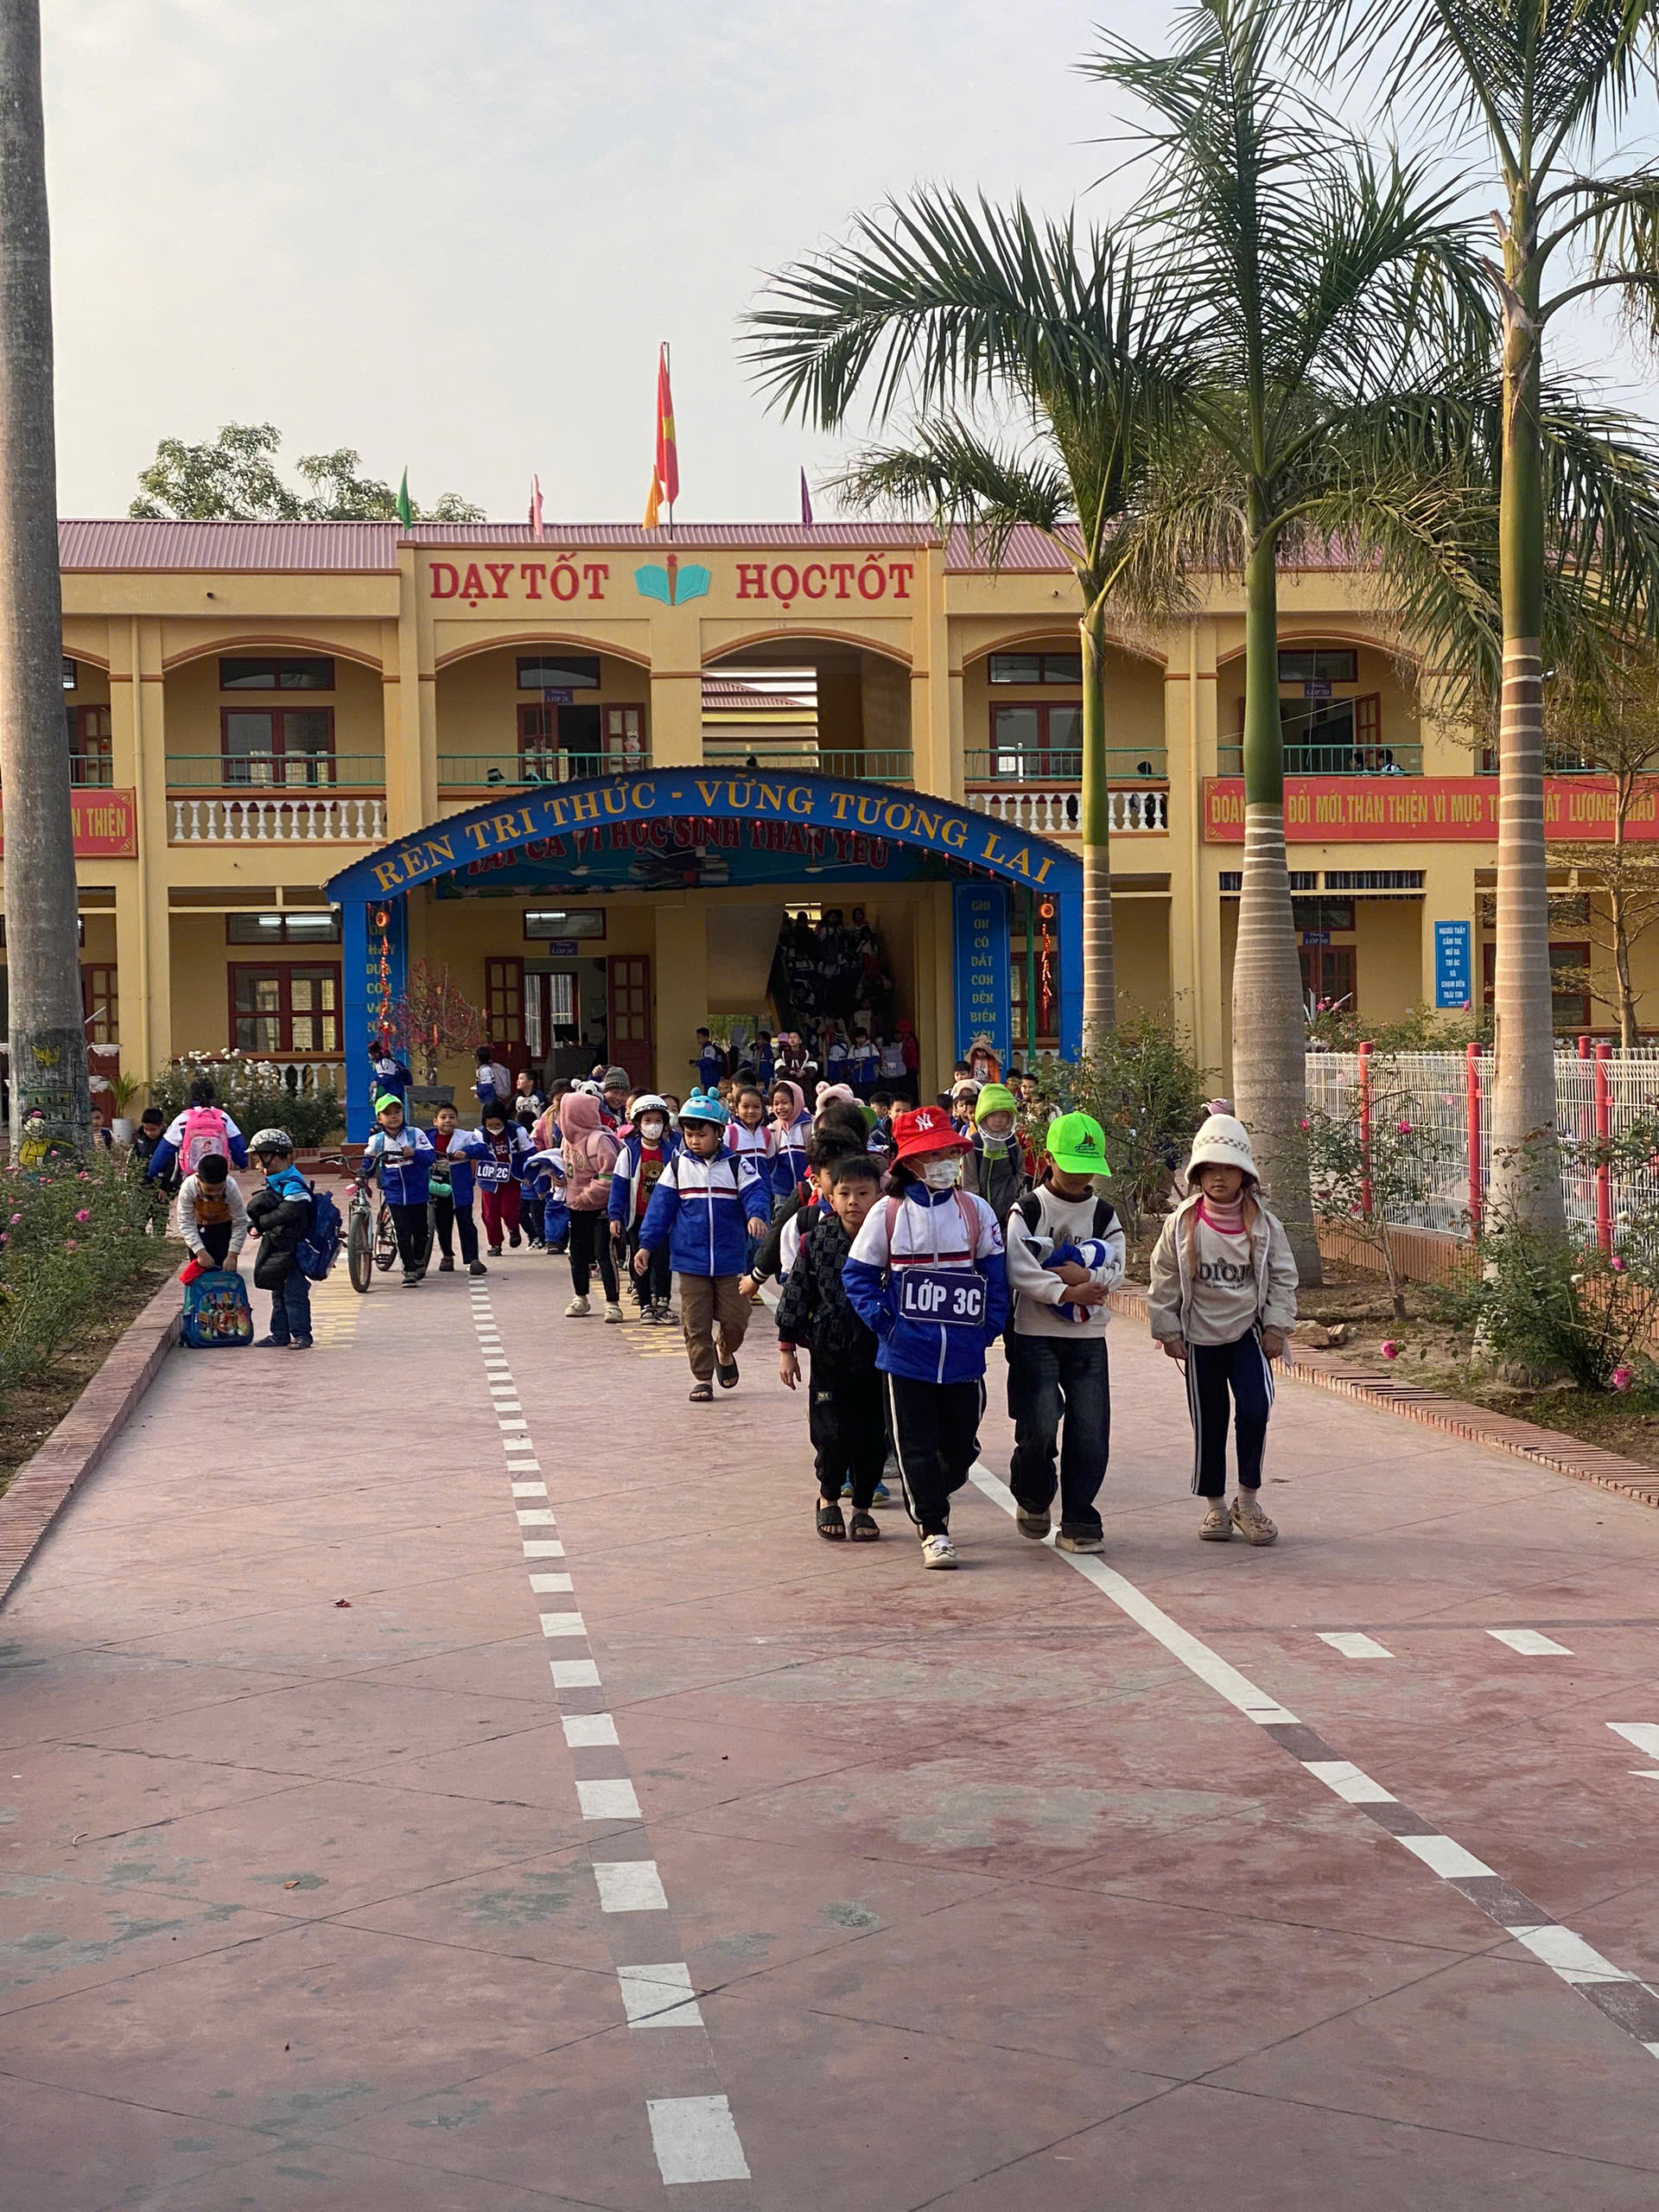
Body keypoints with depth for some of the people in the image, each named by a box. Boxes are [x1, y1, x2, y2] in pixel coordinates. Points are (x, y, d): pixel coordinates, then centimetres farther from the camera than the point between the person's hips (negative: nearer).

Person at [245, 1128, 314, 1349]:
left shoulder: (292, 1185, -17)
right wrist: (254, 1225, -3)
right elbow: (255, 1209, 17)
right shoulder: (273, 1184, 14)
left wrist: (261, 1223, -20)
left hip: (291, 1249, -10)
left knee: (294, 1292, -7)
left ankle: (301, 1334, -2)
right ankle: (280, 1334, 23)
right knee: (278, 1293, 15)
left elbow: (288, 1212, -30)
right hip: (276, 1248, 10)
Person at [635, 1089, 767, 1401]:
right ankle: (702, 1377, 11)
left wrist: (756, 1215, -33)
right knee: (695, 1323, 1)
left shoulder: (735, 1166, 1)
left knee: (735, 1319, 2)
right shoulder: (677, 1167, 4)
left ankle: (724, 1352, 33)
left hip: (729, 1260, 0)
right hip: (690, 1260, 1)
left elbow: (753, 1193, -10)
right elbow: (661, 1206, 4)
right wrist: (646, 1245, 0)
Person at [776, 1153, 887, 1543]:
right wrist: (787, 1348, 3)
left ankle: (863, 1507, 22)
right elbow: (795, 1295, 3)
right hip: (831, 1354, 0)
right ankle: (829, 1499, 24)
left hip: (877, 1357, 0)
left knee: (872, 1436, 4)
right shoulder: (816, 1242, -4)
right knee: (832, 1434, -2)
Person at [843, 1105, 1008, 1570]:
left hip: (964, 1355, 2)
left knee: (960, 1445, 9)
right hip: (907, 1355, -2)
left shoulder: (976, 1211, 3)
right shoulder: (888, 1213, -2)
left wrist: (989, 1327, -3)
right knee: (917, 1447, 0)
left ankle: (933, 1501, 36)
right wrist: (882, 1322, -8)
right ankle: (933, 1530, 10)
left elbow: (996, 1274, 7)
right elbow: (858, 1273, 2)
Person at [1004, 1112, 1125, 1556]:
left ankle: (1078, 1523, 8)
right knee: (1038, 1426, -12)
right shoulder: (1027, 1210, -2)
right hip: (1035, 1336, -3)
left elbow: (1116, 1272, -1)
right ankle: (1033, 1498, 16)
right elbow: (1018, 1272, -14)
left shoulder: (1104, 1214, 9)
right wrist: (1067, 1291, -21)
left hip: (1088, 1338, 3)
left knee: (1090, 1433, -3)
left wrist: (1084, 1275, -17)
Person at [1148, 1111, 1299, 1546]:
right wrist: (1168, 1331, -1)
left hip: (1248, 1331, 0)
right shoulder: (1183, 1224, -5)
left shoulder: (1263, 1224, -3)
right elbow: (1164, 1281, 1)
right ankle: (1215, 1506, 21)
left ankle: (1247, 1500, -1)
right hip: (1200, 1335, 1)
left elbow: (1282, 1277, 4)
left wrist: (1276, 1327, -1)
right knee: (1208, 1423, 7)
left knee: (1255, 1408, -17)